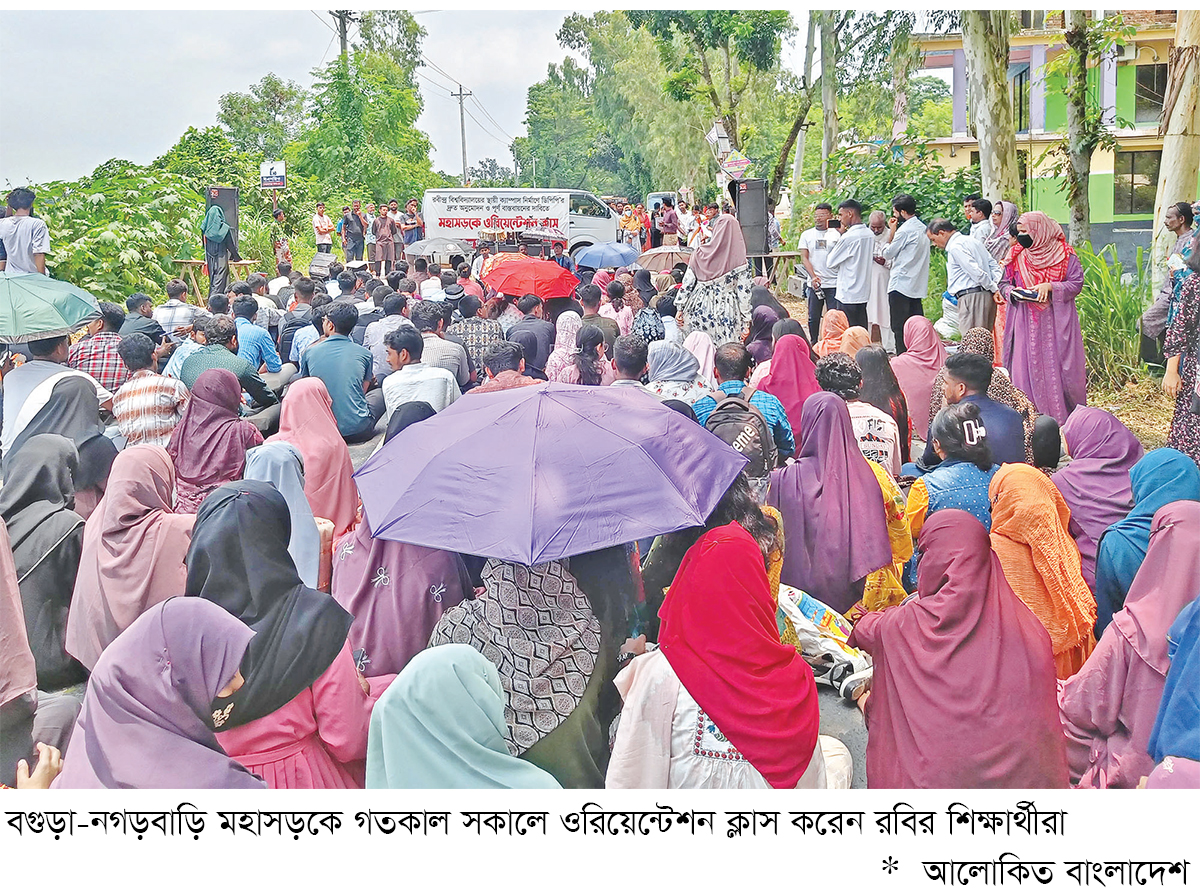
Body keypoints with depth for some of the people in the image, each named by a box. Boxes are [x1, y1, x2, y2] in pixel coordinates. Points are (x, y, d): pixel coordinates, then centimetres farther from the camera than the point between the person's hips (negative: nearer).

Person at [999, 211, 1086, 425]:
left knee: (1057, 367, -2)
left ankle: (1065, 419, 10)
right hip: (1026, 324, 3)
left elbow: (1076, 283, -3)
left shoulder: (1065, 255, 0)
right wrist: (1013, 292, -8)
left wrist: (1050, 287, -17)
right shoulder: (1017, 257, 9)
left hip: (1056, 322, -3)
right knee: (1026, 368, -1)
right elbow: (1004, 284, 14)